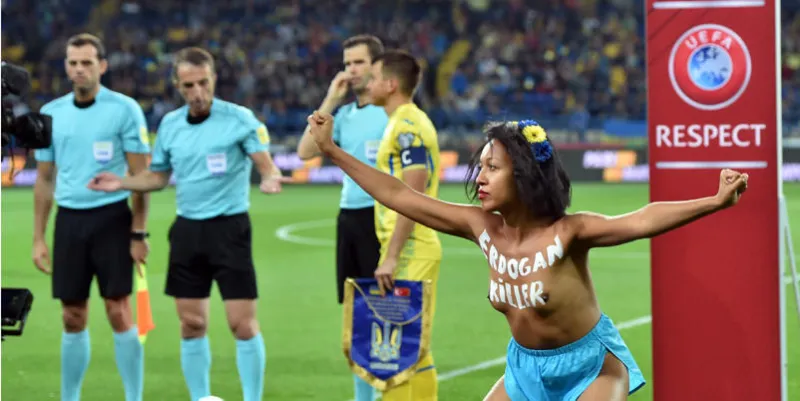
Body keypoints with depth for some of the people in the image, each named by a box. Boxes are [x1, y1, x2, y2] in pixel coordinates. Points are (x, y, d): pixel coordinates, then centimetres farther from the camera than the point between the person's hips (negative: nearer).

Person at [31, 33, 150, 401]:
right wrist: (38, 238, 10)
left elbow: (139, 176, -4)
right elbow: (44, 180, 14)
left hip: (112, 218, -4)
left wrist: (139, 233, -10)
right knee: (73, 318, 6)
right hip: (68, 220, 4)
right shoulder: (51, 113, 8)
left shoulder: (124, 109, -4)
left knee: (119, 313, -7)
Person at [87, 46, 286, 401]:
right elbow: (157, 176, 18)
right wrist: (120, 183, 3)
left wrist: (269, 179, -35)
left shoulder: (239, 119, -8)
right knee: (191, 325, 6)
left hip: (229, 227, -4)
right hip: (187, 229, 4)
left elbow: (266, 166, -12)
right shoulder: (170, 124, 7)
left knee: (243, 324, -7)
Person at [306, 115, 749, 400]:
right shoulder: (483, 228, -13)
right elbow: (400, 197, -8)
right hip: (525, 365, 6)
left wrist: (714, 202, -56)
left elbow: (640, 221, -41)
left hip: (590, 365, -6)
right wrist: (332, 150, -6)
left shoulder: (566, 233, -27)